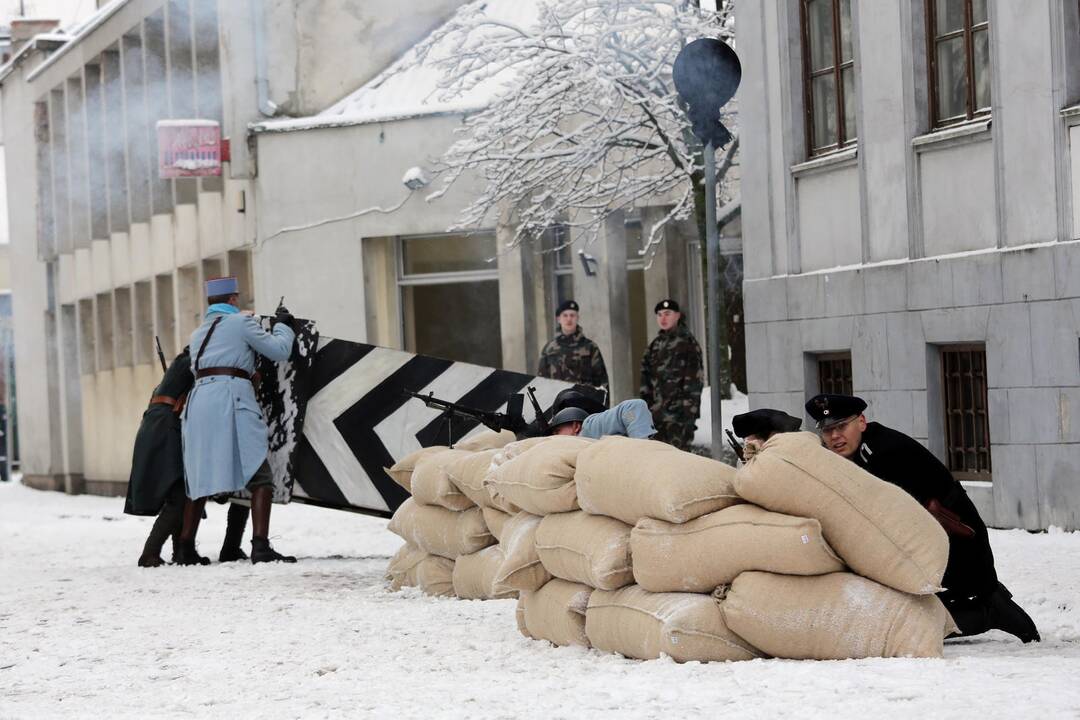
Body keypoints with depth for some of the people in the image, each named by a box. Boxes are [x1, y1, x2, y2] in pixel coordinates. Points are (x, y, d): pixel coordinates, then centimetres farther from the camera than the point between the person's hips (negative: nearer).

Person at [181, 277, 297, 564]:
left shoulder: (198, 333, 26)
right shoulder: (240, 322, 6)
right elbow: (279, 351, 7)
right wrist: (283, 325, 27)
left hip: (199, 398, 7)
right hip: (231, 396, -7)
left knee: (200, 476, 15)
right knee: (259, 474, -7)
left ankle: (185, 547, 15)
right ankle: (261, 546, -19)